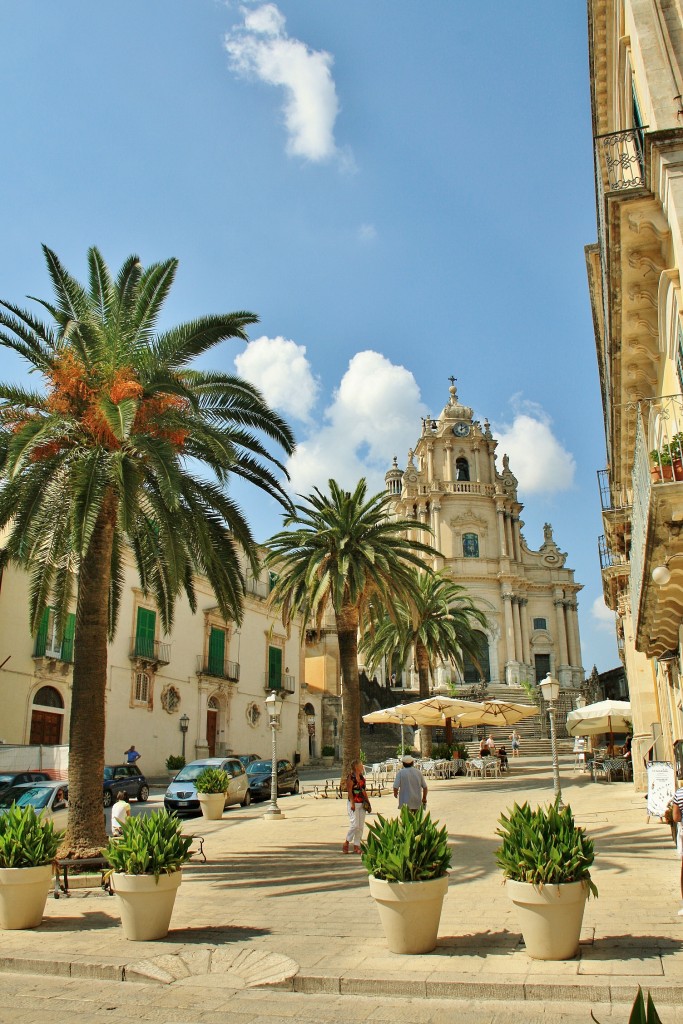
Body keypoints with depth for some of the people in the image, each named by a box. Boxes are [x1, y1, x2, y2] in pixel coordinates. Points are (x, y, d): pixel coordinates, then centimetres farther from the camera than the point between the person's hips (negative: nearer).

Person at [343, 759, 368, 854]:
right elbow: (349, 791, -14)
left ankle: (356, 846, 13)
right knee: (355, 824, -12)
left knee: (361, 826, 6)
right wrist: (352, 804, -20)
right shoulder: (351, 777, -10)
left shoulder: (362, 777, 13)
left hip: (361, 804, 8)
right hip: (353, 803, -8)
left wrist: (367, 802, 11)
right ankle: (346, 843, 5)